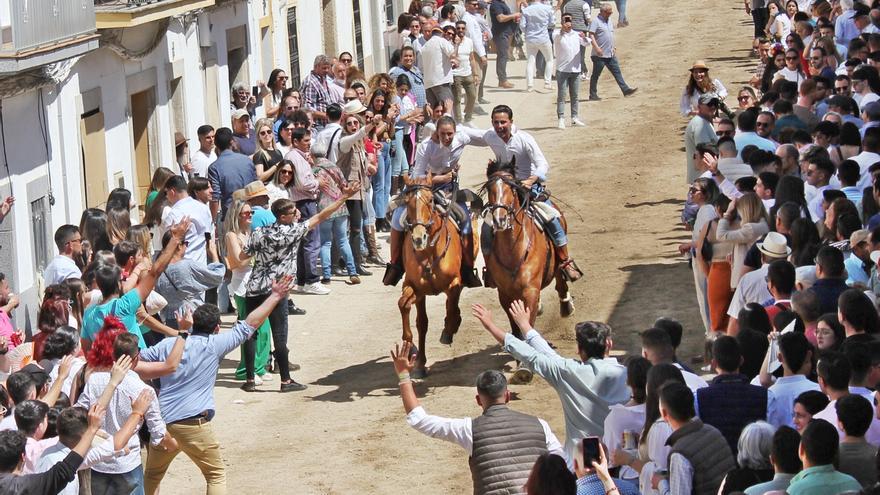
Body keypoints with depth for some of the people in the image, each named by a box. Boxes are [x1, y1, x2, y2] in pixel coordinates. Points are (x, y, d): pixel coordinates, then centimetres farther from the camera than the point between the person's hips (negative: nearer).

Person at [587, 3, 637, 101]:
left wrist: (612, 48, 21)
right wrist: (596, 47, -29)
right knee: (595, 75, 2)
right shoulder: (596, 21, -11)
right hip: (600, 55, -8)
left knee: (617, 72, 6)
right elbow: (591, 35, -19)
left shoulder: (609, 20, 14)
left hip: (610, 54, 8)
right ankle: (593, 95, 8)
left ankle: (625, 89, 7)